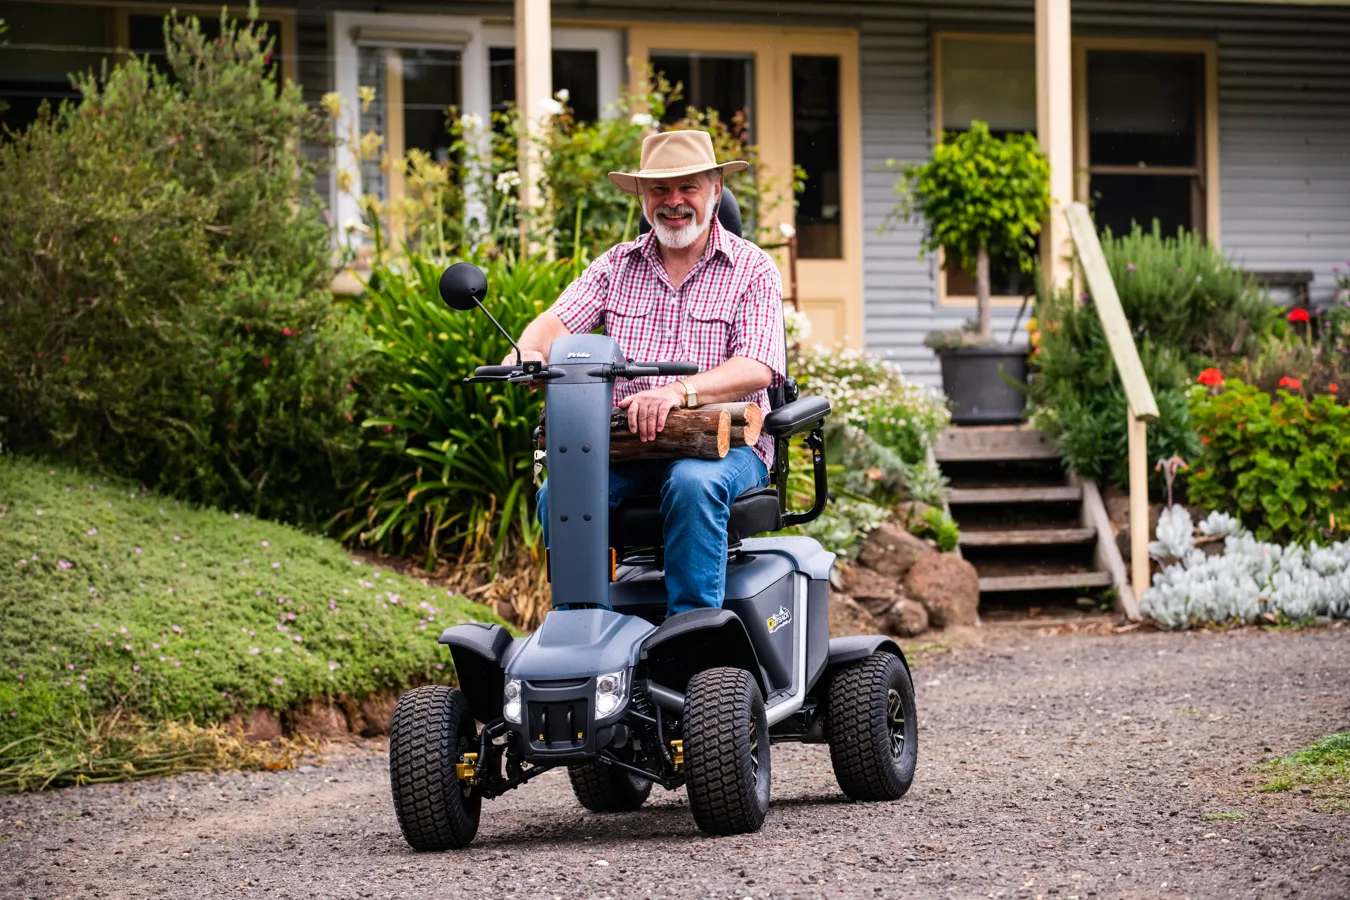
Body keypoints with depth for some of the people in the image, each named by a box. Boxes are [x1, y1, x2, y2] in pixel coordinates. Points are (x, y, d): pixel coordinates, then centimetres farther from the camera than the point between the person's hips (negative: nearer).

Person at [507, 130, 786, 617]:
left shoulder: (751, 270, 4)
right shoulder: (617, 266, 16)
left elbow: (758, 368, -11)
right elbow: (557, 321, 3)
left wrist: (680, 392, -30)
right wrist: (528, 353, -23)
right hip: (626, 445, 3)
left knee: (694, 484, -37)